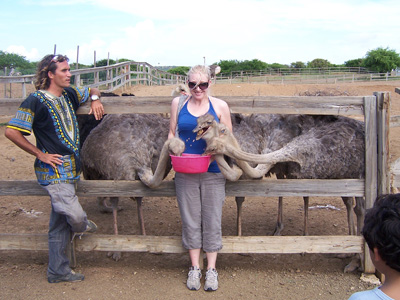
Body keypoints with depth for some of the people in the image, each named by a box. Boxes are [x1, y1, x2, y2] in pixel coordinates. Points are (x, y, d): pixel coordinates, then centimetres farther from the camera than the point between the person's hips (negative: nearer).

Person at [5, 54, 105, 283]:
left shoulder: (69, 94, 9)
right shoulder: (36, 101, -12)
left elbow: (92, 91, 29)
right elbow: (11, 131, -16)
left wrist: (95, 99, 5)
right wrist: (40, 154, -14)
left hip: (71, 170, 7)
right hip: (54, 171, -7)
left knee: (60, 223, 14)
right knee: (76, 216, -14)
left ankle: (58, 271, 27)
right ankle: (84, 226, 25)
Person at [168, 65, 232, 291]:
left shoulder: (220, 106, 0)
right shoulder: (178, 103, 5)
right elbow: (172, 132, 12)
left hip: (213, 172, -1)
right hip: (185, 172, 1)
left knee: (212, 220, 5)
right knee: (190, 220, 8)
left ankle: (211, 269, 20)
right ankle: (195, 268, 23)